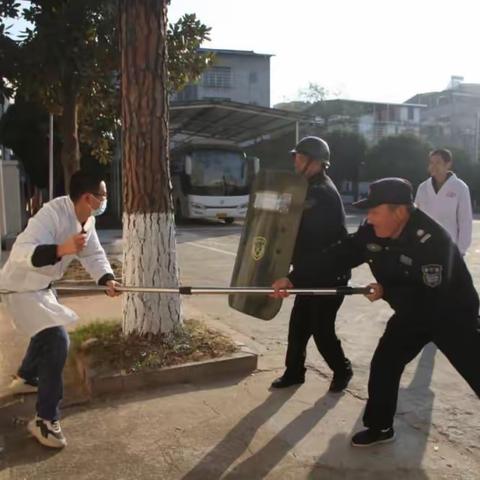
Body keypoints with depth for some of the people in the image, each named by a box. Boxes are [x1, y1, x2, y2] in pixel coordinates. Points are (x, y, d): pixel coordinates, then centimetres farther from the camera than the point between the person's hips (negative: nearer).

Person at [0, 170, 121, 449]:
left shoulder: (87, 220, -2)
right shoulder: (53, 213, -31)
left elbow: (93, 253, -1)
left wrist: (107, 279, -20)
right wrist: (62, 249, -54)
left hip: (42, 285, 10)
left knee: (48, 332, 29)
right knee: (57, 341, -17)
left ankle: (26, 379, 55)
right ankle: (45, 419, -6)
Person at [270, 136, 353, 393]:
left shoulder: (323, 194, -22)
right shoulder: (311, 189, 10)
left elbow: (317, 245, -27)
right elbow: (301, 231, 15)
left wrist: (293, 278, -29)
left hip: (329, 274, -9)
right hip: (312, 273, 9)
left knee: (321, 328, 1)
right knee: (298, 323, 11)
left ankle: (342, 370, 24)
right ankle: (294, 371, 25)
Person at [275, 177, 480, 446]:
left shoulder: (432, 240, -35)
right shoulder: (372, 232, -14)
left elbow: (430, 299, -36)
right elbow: (337, 256, -14)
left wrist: (386, 292, -27)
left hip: (453, 315, -6)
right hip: (413, 313, 6)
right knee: (384, 365, 5)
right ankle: (379, 428, 23)